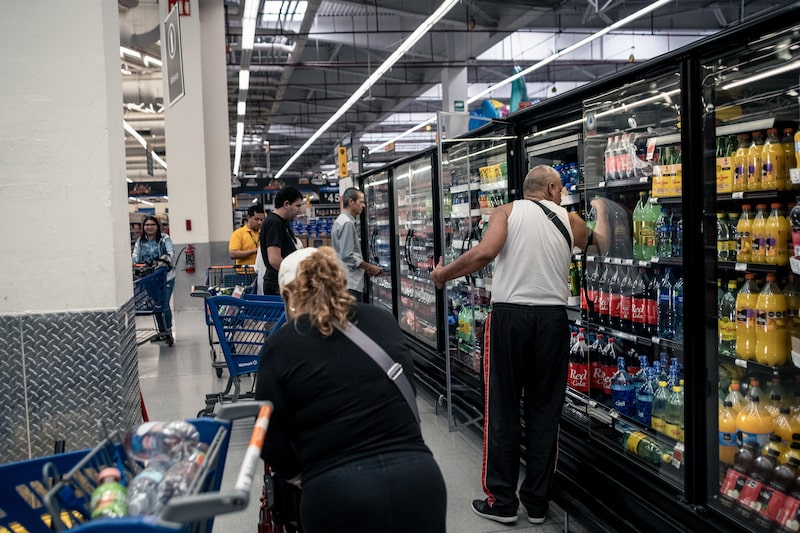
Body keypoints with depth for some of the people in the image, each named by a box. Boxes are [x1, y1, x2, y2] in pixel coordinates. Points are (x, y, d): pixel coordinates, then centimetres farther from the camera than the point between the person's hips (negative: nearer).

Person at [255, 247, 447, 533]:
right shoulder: (384, 321, 8)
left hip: (338, 492, -2)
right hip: (417, 476, 2)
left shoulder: (280, 345, -1)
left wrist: (299, 473, 20)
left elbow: (272, 440, 1)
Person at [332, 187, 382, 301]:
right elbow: (348, 256, -19)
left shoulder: (341, 221, 17)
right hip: (350, 283, -10)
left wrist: (366, 267, 14)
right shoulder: (347, 223, -15)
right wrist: (369, 267, -10)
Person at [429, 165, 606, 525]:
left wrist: (444, 275, -1)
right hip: (553, 318, 2)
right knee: (544, 411, 11)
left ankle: (501, 501, 13)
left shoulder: (507, 211, 3)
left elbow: (484, 252, -13)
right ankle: (537, 503, 19)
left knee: (502, 409, 7)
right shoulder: (570, 219, 10)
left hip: (509, 315, -2)